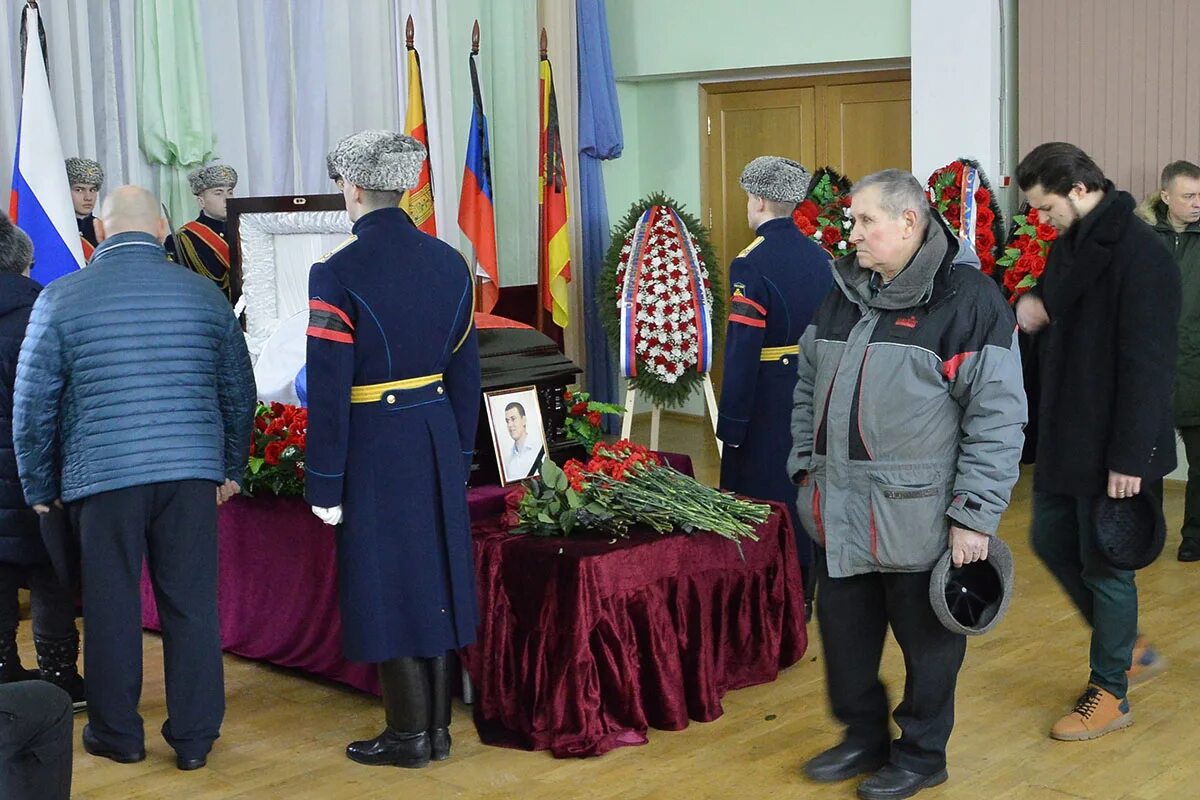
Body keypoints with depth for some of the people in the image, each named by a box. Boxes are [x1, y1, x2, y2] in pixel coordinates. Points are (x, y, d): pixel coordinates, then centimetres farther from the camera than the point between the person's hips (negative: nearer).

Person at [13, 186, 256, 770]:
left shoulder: (60, 299, -2)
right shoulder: (204, 295, 4)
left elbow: (33, 405, 1)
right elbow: (239, 393, 10)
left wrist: (39, 487, 12)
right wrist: (231, 469, 21)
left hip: (101, 476, -1)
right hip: (192, 473, 2)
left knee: (111, 606, 10)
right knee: (192, 603, 8)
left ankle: (117, 734, 21)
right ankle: (194, 737, 15)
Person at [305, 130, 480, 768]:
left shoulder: (337, 274, -14)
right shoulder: (449, 262, 4)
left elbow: (329, 392, -14)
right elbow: (465, 372, 9)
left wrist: (324, 483, -8)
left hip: (374, 445, -6)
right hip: (439, 438, 6)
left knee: (386, 580, 5)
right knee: (436, 574, 13)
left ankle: (409, 733, 14)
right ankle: (438, 726, 23)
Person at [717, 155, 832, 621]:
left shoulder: (751, 265, -18)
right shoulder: (819, 257, 4)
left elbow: (742, 351, -20)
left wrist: (730, 424, -16)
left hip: (767, 403, -7)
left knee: (761, 498, 4)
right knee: (805, 494, 16)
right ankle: (802, 595, 26)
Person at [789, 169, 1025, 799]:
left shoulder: (968, 298, -12)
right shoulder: (845, 293, 10)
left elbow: (997, 417, -14)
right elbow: (809, 388, 20)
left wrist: (974, 516, -16)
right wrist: (805, 467, 13)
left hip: (917, 520, -6)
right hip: (840, 514, 7)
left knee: (926, 640, 10)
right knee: (844, 630, 16)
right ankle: (864, 737, 36)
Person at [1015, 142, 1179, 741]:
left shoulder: (1140, 257, -20)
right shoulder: (1069, 244, 8)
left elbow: (1148, 364, -22)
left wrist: (1130, 456, -22)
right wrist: (1032, 310, -5)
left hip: (1111, 447, -9)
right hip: (1063, 439, 9)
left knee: (1105, 565, 3)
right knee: (1052, 542, 18)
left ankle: (1110, 693, 20)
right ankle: (1129, 649, 36)